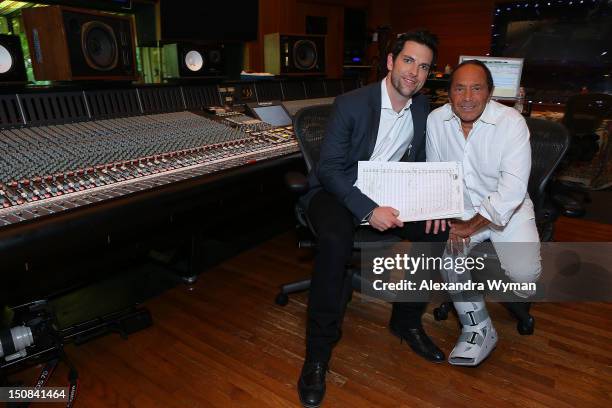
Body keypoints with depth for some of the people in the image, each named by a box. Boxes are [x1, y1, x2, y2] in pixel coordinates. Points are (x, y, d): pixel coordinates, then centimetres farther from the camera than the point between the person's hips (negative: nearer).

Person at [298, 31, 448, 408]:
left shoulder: (423, 108, 2)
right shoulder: (351, 103, -16)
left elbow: (423, 164, 11)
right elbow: (329, 168, -19)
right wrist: (368, 209, -30)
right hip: (338, 190, -5)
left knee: (437, 231, -14)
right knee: (336, 240, -35)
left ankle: (407, 320, 7)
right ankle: (319, 350, -18)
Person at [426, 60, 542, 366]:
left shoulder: (511, 122, -16)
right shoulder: (436, 120, -6)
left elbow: (513, 187, -22)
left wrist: (473, 225, -27)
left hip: (508, 210, -2)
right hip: (460, 210, 3)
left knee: (524, 272, -20)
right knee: (442, 251, -23)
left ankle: (518, 300, 23)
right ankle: (478, 328, -2)